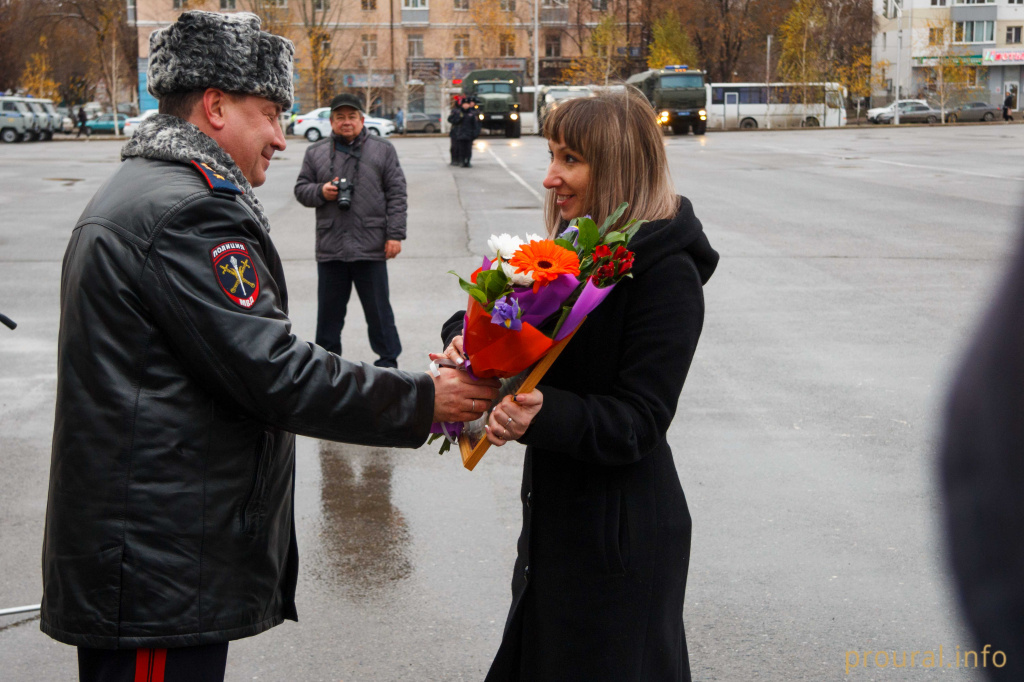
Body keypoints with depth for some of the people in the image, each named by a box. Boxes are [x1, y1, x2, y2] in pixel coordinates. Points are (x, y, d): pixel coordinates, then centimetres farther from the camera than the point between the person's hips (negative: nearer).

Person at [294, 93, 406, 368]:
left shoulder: (382, 150, 5)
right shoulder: (315, 152, 11)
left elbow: (396, 194, 2)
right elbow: (301, 189, 13)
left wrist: (395, 234, -5)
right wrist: (320, 191, -9)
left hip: (371, 247, -2)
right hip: (329, 248, 2)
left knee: (378, 308, 6)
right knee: (329, 310, 10)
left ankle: (387, 360, 17)